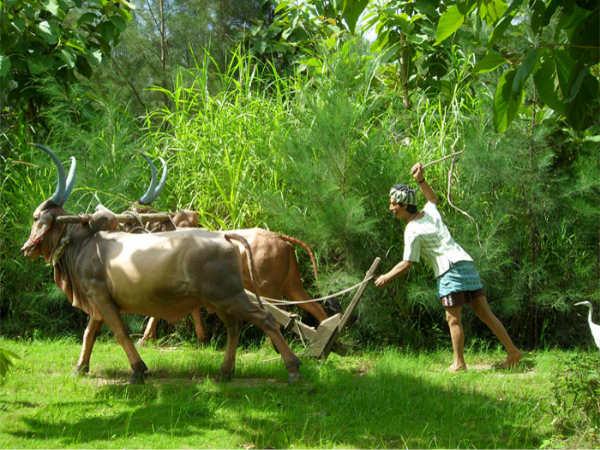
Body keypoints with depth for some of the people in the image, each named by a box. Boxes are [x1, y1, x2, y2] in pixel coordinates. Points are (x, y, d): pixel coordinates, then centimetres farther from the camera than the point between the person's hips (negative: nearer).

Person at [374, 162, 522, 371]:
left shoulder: (412, 231, -9)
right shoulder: (430, 212, 13)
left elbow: (407, 264, -7)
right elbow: (432, 197, 38)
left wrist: (386, 277, 5)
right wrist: (421, 180, 22)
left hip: (450, 270, -8)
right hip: (466, 263, 8)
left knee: (453, 319, -2)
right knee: (485, 313, 9)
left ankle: (459, 363, -1)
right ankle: (512, 351, 8)